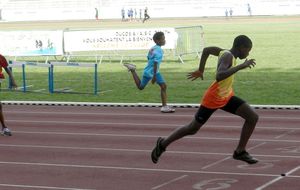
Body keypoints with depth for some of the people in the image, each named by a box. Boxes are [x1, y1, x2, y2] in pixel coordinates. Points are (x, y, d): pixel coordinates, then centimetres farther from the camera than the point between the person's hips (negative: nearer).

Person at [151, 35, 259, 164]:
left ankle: (240, 151, 5)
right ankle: (163, 144, 25)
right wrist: (240, 66, -40)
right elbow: (219, 76, -43)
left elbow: (206, 50, 16)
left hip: (227, 97, 9)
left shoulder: (226, 53, 1)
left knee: (253, 117, -4)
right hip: (213, 99, -9)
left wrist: (200, 70, 23)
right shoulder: (227, 56, -25)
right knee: (192, 129, 7)